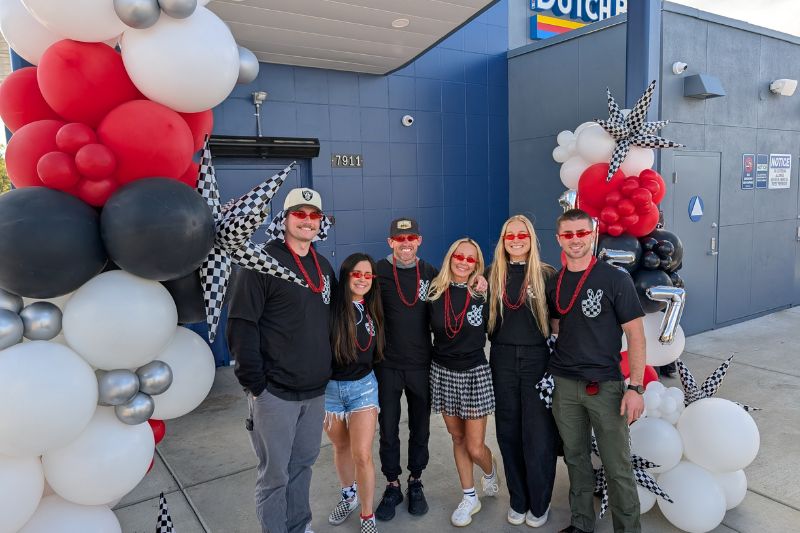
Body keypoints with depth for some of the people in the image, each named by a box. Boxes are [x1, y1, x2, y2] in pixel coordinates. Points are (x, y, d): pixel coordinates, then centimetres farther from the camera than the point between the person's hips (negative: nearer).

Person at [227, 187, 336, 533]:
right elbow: (241, 324, -14)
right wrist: (254, 382, -15)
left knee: (302, 465, 19)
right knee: (274, 474, 6)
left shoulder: (324, 267, 12)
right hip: (274, 392, -6)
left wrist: (327, 371, 14)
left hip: (315, 391, 6)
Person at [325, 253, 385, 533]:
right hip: (329, 387, -1)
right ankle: (349, 496, 43)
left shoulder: (372, 310, 0)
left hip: (363, 386, 1)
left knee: (362, 455, -3)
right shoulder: (331, 307, -15)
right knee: (341, 448, 19)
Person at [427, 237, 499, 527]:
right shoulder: (435, 292, -1)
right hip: (442, 372, 3)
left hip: (474, 373, -3)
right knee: (458, 438, 14)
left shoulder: (483, 294, -7)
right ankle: (469, 497, 30)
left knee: (475, 447, 0)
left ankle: (490, 472, 35)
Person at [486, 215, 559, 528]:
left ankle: (539, 504, 21)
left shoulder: (547, 274, -2)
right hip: (503, 360, 3)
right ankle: (518, 500, 27)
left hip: (538, 359, -3)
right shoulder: (493, 275, 6)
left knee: (539, 435, 2)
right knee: (509, 432, 10)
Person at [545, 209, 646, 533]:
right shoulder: (554, 284, 6)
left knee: (617, 466, 2)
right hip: (564, 385, 4)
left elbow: (635, 334, -8)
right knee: (575, 457, 15)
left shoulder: (615, 280, -8)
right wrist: (550, 376, 8)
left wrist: (636, 387, -14)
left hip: (605, 385, -4)